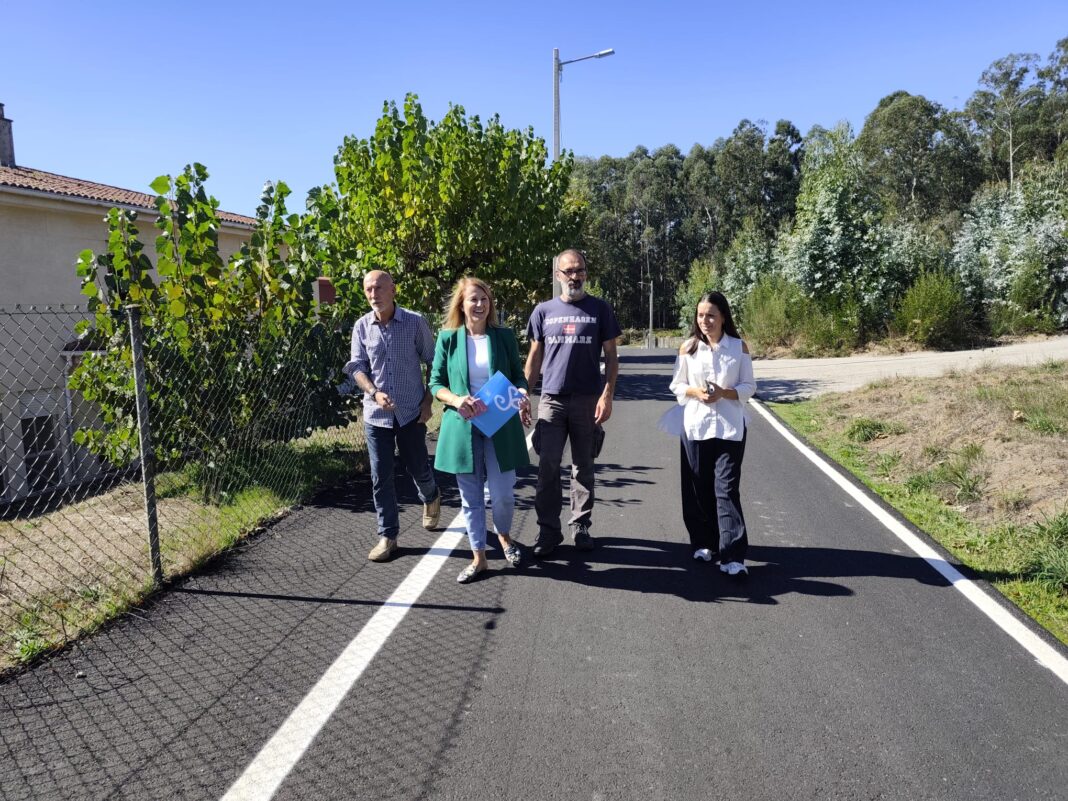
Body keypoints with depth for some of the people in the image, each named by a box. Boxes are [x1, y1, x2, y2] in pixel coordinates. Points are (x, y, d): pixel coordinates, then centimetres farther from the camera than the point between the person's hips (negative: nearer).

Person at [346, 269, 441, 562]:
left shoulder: (415, 322, -6)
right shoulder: (362, 326, -1)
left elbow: (433, 363, 1)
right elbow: (357, 367, 0)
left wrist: (428, 401, -5)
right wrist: (375, 393, -17)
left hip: (411, 412, -2)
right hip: (376, 414, 2)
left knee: (418, 468, 11)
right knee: (381, 477, 4)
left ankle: (431, 499, 46)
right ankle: (387, 536, 16)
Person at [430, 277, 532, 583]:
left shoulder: (504, 336, 4)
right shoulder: (448, 338, 2)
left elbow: (517, 375, 10)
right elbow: (436, 383, 4)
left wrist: (522, 394, -12)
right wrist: (456, 399, -15)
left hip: (500, 424, 0)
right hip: (462, 425, 0)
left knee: (502, 492, 2)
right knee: (470, 496, 7)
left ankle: (504, 537, 34)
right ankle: (478, 557, 22)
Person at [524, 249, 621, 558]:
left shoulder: (600, 309, 3)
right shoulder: (543, 311, 7)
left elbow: (611, 356, 2)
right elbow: (535, 357, 11)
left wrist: (607, 395, -9)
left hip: (588, 400, -1)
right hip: (551, 399, 1)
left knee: (583, 467, 8)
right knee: (548, 467, -2)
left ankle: (580, 526, 19)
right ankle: (548, 530, 7)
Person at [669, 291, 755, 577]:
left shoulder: (739, 347, 1)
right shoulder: (688, 348, 4)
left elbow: (749, 386, 3)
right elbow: (676, 385, 8)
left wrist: (724, 393, -15)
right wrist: (695, 392, -12)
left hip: (730, 428, -2)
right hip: (695, 426, 2)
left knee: (727, 489, -6)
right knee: (698, 488, 7)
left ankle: (733, 556, -7)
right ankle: (704, 543, 24)